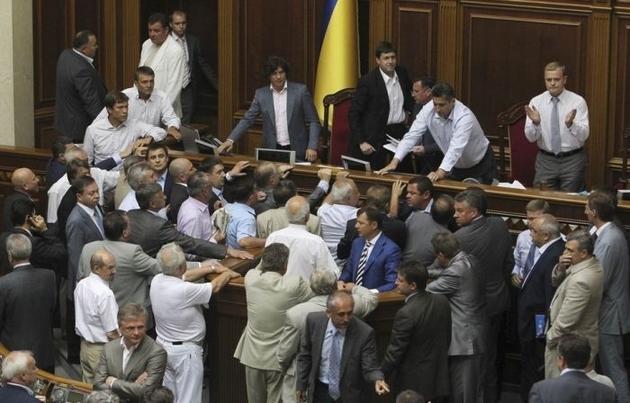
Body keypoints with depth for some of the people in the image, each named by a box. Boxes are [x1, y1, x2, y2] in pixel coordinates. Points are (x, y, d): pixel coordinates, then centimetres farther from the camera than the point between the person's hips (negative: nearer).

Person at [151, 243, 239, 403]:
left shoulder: (157, 281, -7)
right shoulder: (184, 291, -28)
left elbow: (184, 276, 8)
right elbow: (215, 287, -14)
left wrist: (213, 268, 9)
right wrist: (228, 274, 6)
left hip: (163, 346, 8)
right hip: (185, 352, -8)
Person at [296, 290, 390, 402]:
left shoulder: (364, 333, -23)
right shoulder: (314, 321, -15)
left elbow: (369, 367, -19)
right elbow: (305, 355, -1)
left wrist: (378, 380, -40)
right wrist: (301, 385, 3)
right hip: (319, 391, 2)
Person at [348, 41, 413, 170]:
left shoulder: (402, 73, 3)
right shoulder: (368, 81, -13)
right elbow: (353, 114, -12)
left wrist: (409, 111, 14)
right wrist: (361, 142, -17)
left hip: (399, 133, 5)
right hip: (376, 137, -5)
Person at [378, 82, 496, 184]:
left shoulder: (464, 116, -34)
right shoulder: (428, 110, -19)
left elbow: (456, 148, -45)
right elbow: (412, 136, -19)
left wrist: (441, 172, -58)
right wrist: (395, 162, -30)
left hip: (480, 165, -4)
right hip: (456, 166, 4)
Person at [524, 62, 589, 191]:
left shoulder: (578, 101, -5)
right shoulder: (536, 102, 0)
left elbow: (583, 135, -13)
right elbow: (531, 137, -5)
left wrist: (570, 124, -32)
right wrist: (535, 123, -25)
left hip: (573, 161, -1)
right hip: (545, 161, 2)